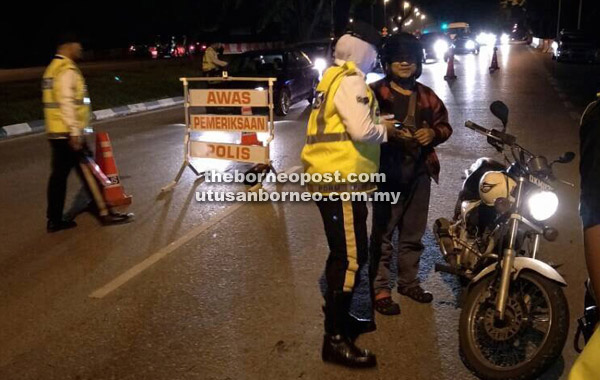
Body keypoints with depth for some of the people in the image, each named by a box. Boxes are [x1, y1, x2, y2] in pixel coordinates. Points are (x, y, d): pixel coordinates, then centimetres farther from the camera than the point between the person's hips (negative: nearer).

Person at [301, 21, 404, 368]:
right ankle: (335, 340, -1)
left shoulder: (334, 77, 18)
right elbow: (361, 130, -24)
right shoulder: (350, 80, -13)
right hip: (341, 181, -11)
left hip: (331, 178, 11)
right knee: (351, 258, -7)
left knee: (342, 254, 20)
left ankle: (339, 318, 33)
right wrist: (386, 130, -5)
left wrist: (378, 124, 8)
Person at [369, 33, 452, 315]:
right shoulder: (376, 92, -2)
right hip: (388, 170, -5)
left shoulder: (427, 96, 13)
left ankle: (408, 281, 29)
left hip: (419, 170, 6)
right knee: (383, 231, -3)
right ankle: (380, 289, 5)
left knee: (414, 231, 15)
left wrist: (433, 133, -3)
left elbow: (445, 125, 18)